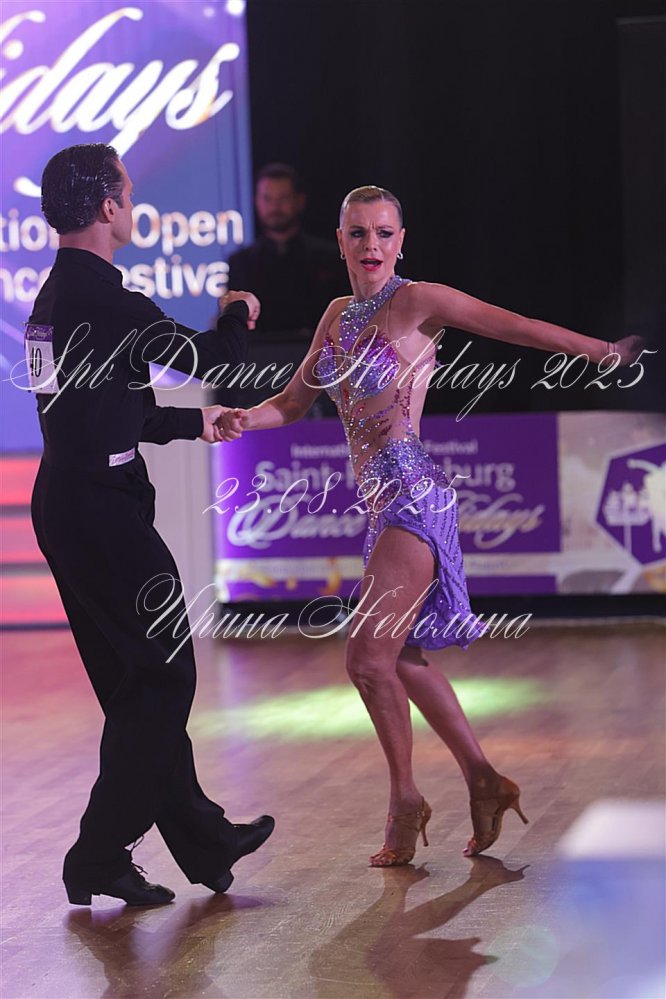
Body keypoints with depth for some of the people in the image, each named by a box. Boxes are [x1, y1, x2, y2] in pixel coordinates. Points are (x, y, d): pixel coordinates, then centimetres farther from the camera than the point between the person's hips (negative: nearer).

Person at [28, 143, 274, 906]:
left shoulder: (54, 296, 14)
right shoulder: (103, 296, -17)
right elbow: (206, 359, -14)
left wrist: (194, 424, 32)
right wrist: (239, 317, 7)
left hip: (64, 501, 10)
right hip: (104, 510, -10)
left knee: (140, 684, 14)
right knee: (163, 678, -2)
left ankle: (204, 841, 22)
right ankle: (100, 857, 2)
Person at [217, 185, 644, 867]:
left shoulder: (417, 302, -7)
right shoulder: (338, 317, 14)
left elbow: (518, 327, -9)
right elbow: (293, 403, 18)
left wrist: (609, 351, -12)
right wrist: (243, 419, -2)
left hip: (413, 497, -8)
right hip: (382, 502, 8)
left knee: (367, 657, -10)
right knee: (401, 657, 13)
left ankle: (405, 801, 4)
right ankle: (484, 782, 23)